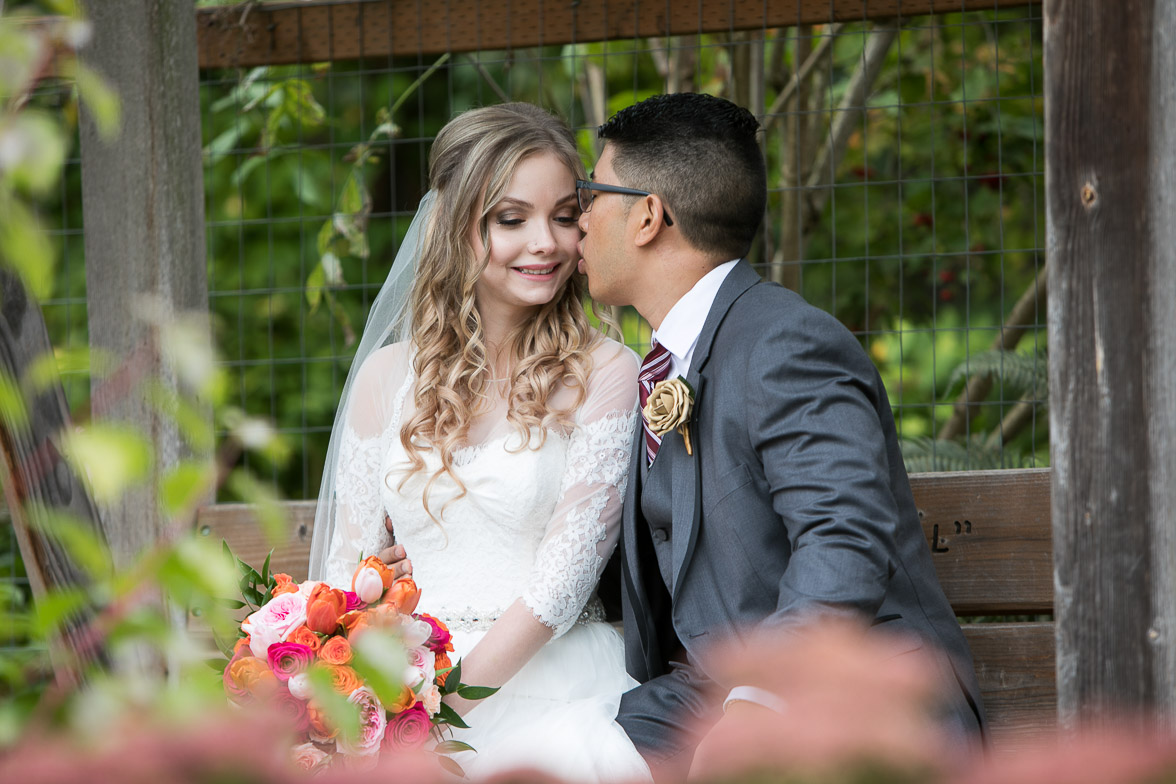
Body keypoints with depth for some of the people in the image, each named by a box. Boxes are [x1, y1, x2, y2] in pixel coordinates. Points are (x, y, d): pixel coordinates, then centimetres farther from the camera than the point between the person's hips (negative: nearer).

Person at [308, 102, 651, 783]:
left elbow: (565, 573, -7)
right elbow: (348, 566, 13)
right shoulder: (389, 376, 12)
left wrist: (450, 698, -16)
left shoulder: (606, 375, 1)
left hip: (547, 684, -3)